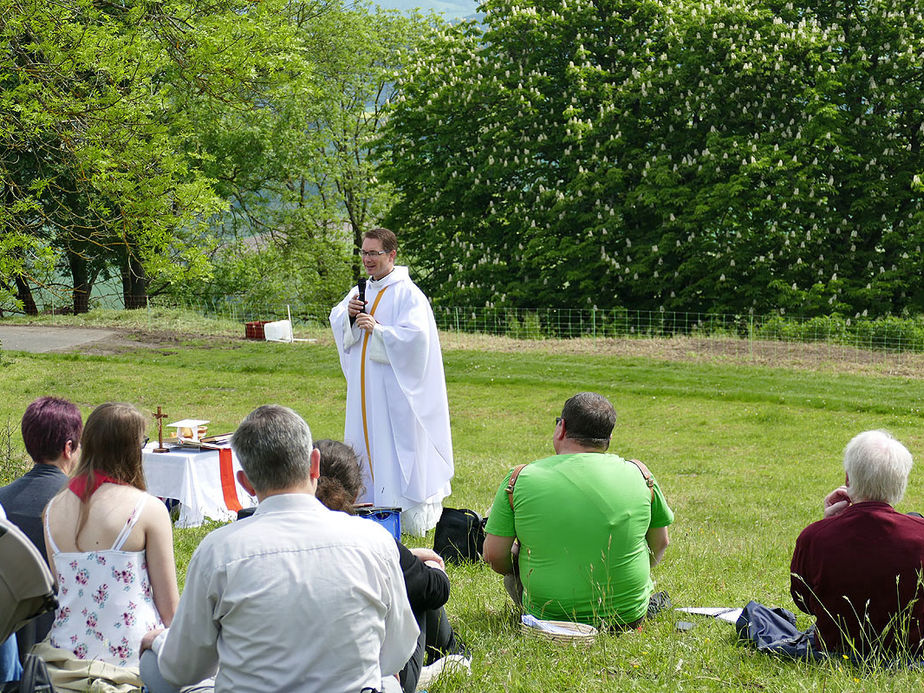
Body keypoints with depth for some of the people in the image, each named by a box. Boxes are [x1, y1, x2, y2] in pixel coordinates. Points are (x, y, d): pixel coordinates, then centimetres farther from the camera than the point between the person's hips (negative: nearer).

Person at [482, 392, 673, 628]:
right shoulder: (638, 474, -5)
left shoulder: (521, 479, -10)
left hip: (548, 615, -2)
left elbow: (494, 555, -7)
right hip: (629, 615, 2)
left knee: (512, 561, 26)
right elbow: (660, 542, 8)